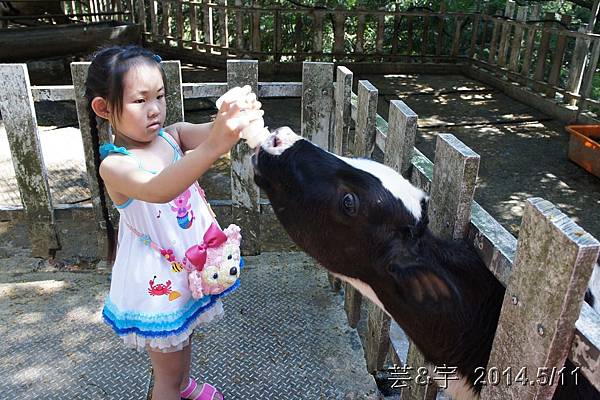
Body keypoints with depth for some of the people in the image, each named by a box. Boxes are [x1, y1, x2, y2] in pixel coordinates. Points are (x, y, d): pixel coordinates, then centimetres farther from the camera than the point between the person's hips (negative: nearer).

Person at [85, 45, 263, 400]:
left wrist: (238, 115, -51)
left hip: (191, 263, 6)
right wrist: (212, 148, -61)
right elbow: (156, 191, -45)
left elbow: (211, 131, -27)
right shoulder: (114, 165, -24)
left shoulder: (173, 136, -8)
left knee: (184, 334, 32)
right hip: (158, 279, -6)